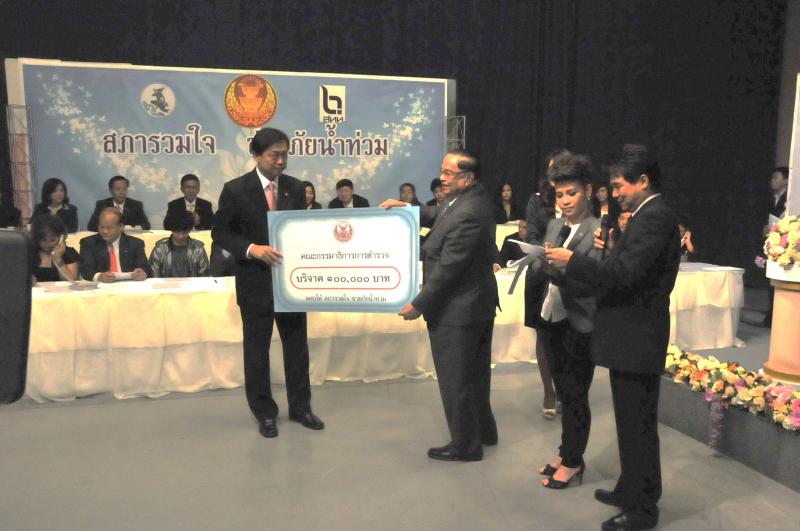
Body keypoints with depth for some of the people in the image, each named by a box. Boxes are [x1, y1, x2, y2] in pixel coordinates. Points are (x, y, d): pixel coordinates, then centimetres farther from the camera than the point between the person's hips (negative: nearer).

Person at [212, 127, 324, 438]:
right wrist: (252, 249, -21)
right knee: (257, 349, 9)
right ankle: (264, 413, 25)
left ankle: (300, 407, 27)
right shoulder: (235, 190, -8)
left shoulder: (295, 188, 3)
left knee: (297, 345, 11)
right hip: (256, 281, -3)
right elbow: (220, 233, -6)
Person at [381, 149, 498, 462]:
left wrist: (418, 304, -17)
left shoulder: (467, 215, -27)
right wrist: (408, 208, 4)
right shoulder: (473, 196, 3)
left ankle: (465, 445, 22)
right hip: (477, 304, 10)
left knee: (456, 380, 5)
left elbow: (447, 270, -25)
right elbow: (440, 216, 17)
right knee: (475, 372, 23)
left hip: (457, 310, -10)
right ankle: (483, 430, 41)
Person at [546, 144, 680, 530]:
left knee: (637, 424, 3)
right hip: (631, 338, 10)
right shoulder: (648, 215, 14)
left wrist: (572, 261, -18)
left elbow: (624, 276, -25)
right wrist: (610, 251, 2)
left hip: (636, 340, -10)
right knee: (634, 421, 21)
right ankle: (631, 490, 37)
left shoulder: (654, 217, -18)